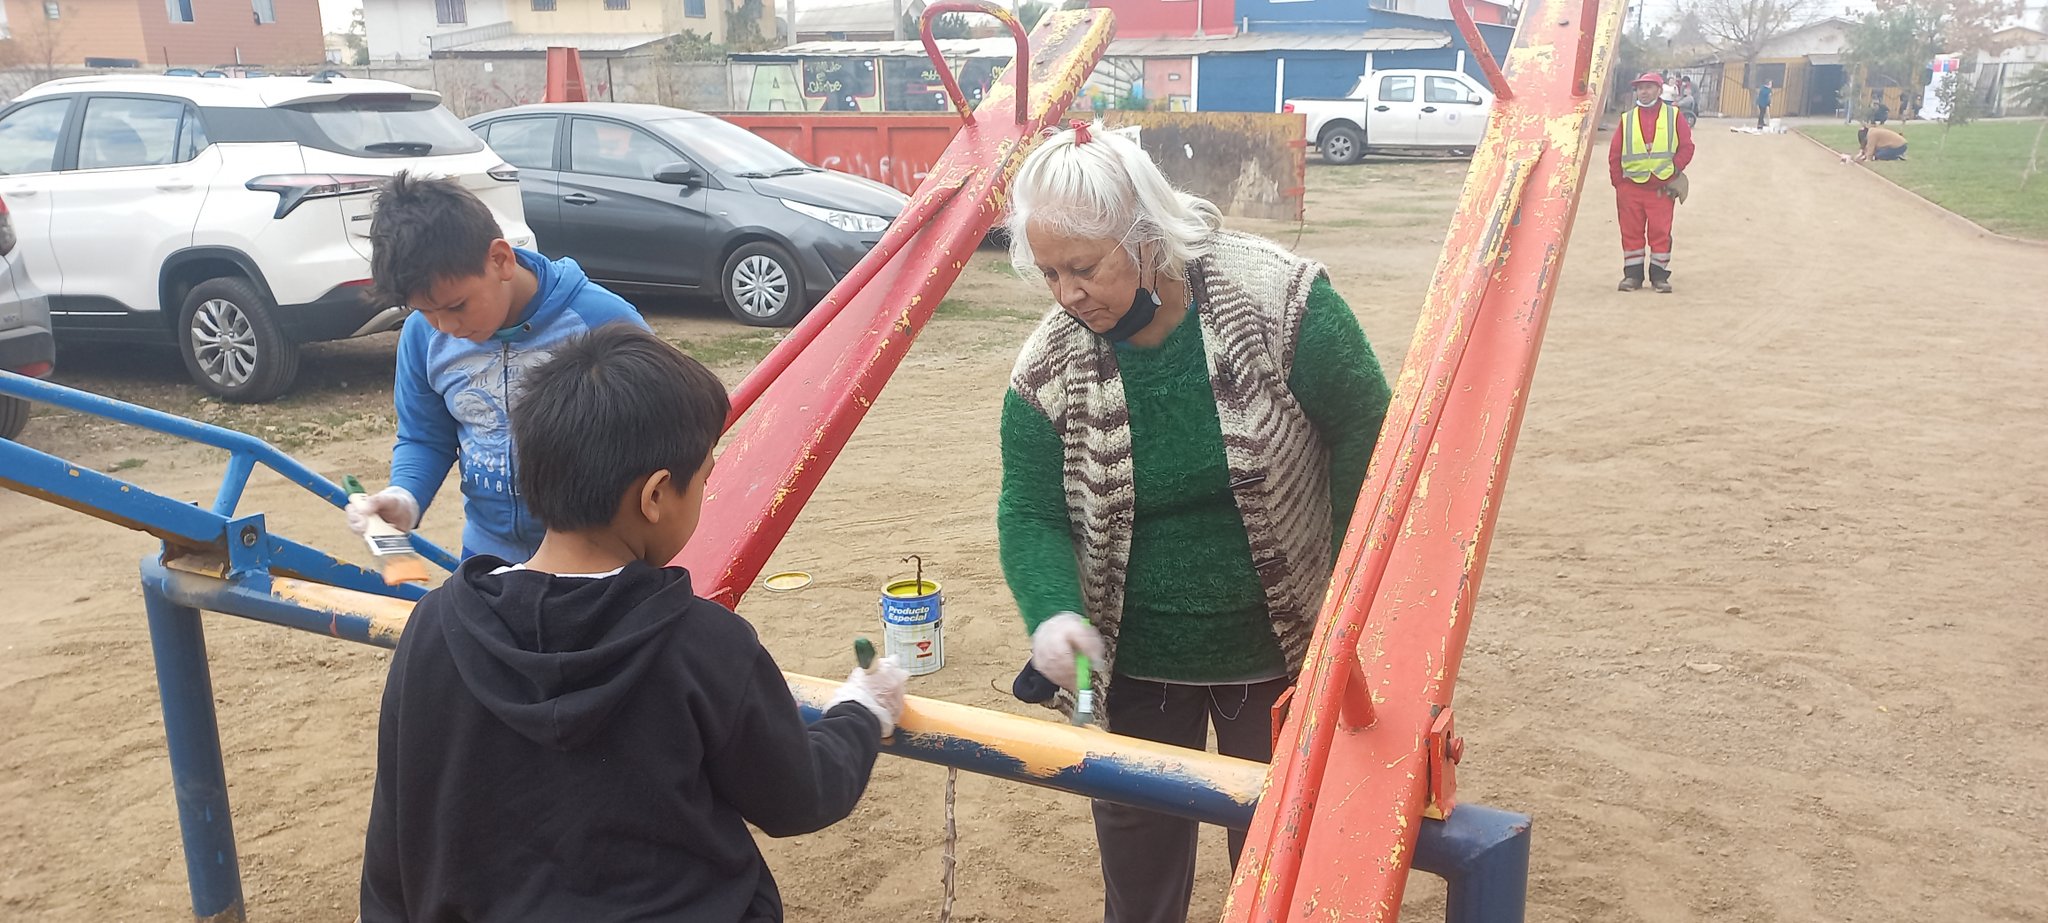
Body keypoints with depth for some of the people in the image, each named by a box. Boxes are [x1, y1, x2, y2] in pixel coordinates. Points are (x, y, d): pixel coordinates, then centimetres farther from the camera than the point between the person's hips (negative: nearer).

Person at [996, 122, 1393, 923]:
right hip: (1132, 668, 2)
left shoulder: (1279, 301, -19)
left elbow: (1367, 437, -10)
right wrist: (1052, 612, -26)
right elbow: (1030, 513, -6)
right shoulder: (1048, 368, -11)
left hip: (1280, 652, -2)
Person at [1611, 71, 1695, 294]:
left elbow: (1686, 147, 5)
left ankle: (1659, 276, 8)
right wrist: (1618, 182, 2)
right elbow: (1614, 154, 9)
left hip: (1662, 188, -1)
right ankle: (1632, 274, 12)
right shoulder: (1627, 119, 8)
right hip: (1631, 186, 2)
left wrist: (1673, 170, -7)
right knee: (1631, 232, 4)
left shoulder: (1673, 115, 5)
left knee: (1660, 233, 0)